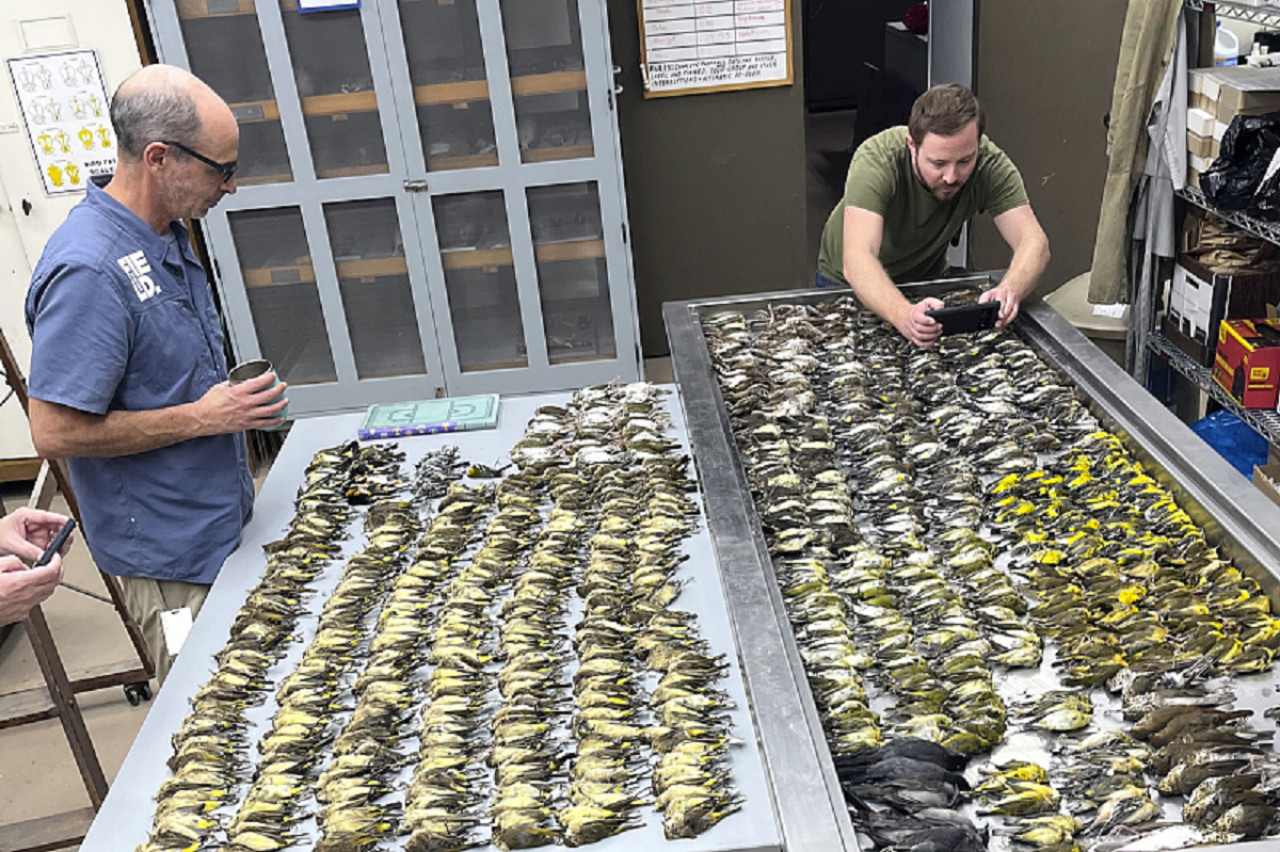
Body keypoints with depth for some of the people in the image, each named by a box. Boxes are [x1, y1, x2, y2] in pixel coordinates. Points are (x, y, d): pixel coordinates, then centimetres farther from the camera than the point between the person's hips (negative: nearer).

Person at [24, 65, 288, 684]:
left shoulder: (165, 235, 5)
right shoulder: (88, 271, -26)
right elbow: (56, 431, -25)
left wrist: (231, 398, 5)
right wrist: (202, 417, -22)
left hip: (217, 523, 9)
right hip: (166, 553, -9)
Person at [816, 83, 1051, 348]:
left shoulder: (989, 163, -22)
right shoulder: (877, 159, -33)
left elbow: (1034, 243, -28)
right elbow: (856, 260, -45)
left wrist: (1010, 291, -51)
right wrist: (904, 315, -64)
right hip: (850, 284, -1)